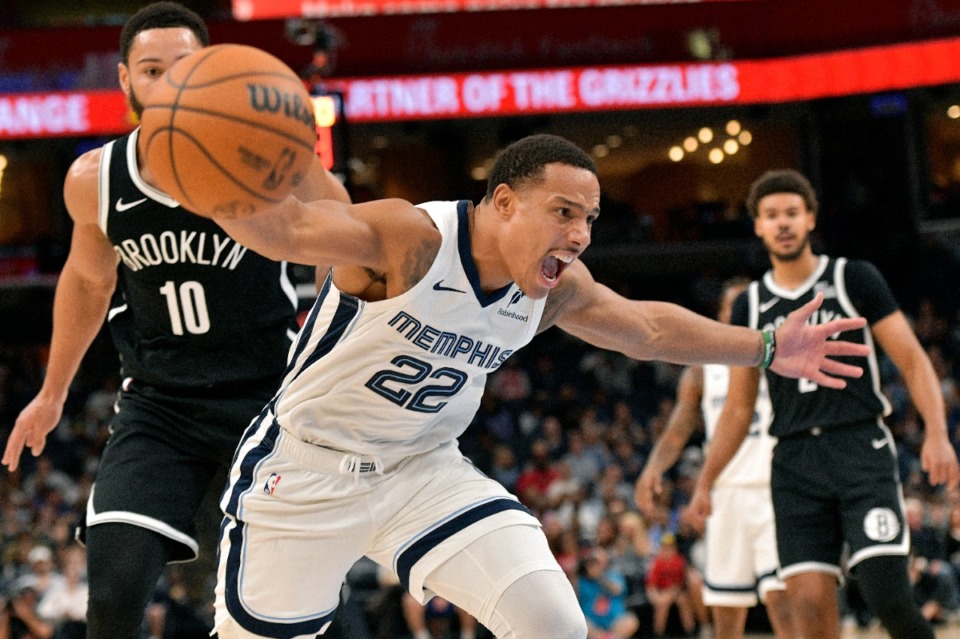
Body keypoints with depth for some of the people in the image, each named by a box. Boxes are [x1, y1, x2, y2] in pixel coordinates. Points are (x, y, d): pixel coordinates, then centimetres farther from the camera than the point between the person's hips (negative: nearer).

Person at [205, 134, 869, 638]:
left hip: (426, 470, 5)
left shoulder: (560, 289, -5)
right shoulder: (409, 239, -27)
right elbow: (287, 229, -41)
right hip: (308, 466, -5)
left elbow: (646, 327, 14)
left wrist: (766, 350, 13)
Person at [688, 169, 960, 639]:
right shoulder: (751, 306, 14)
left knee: (886, 595, -16)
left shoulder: (854, 279, 4)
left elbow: (912, 361, 0)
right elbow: (738, 407, 19)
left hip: (862, 449, -3)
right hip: (795, 461, 3)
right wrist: (705, 482, 11)